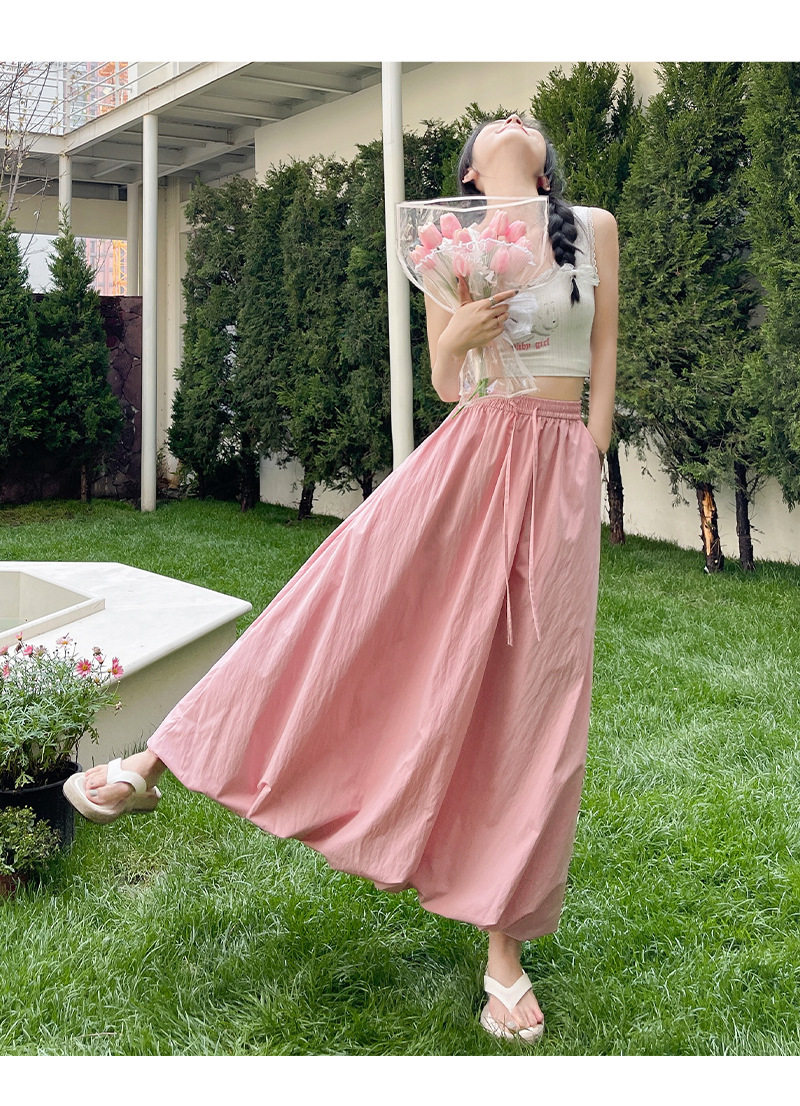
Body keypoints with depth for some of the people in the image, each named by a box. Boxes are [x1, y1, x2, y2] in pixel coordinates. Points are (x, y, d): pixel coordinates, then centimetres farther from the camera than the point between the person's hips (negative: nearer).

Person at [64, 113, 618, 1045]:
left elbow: (605, 350, 11)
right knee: (344, 603, -7)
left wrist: (590, 462, 3)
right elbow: (443, 384, 11)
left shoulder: (593, 229, 9)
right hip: (465, 454, 1)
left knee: (534, 698, -2)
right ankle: (152, 765, 6)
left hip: (556, 474, 0)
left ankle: (505, 947, 7)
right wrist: (457, 336, -11)